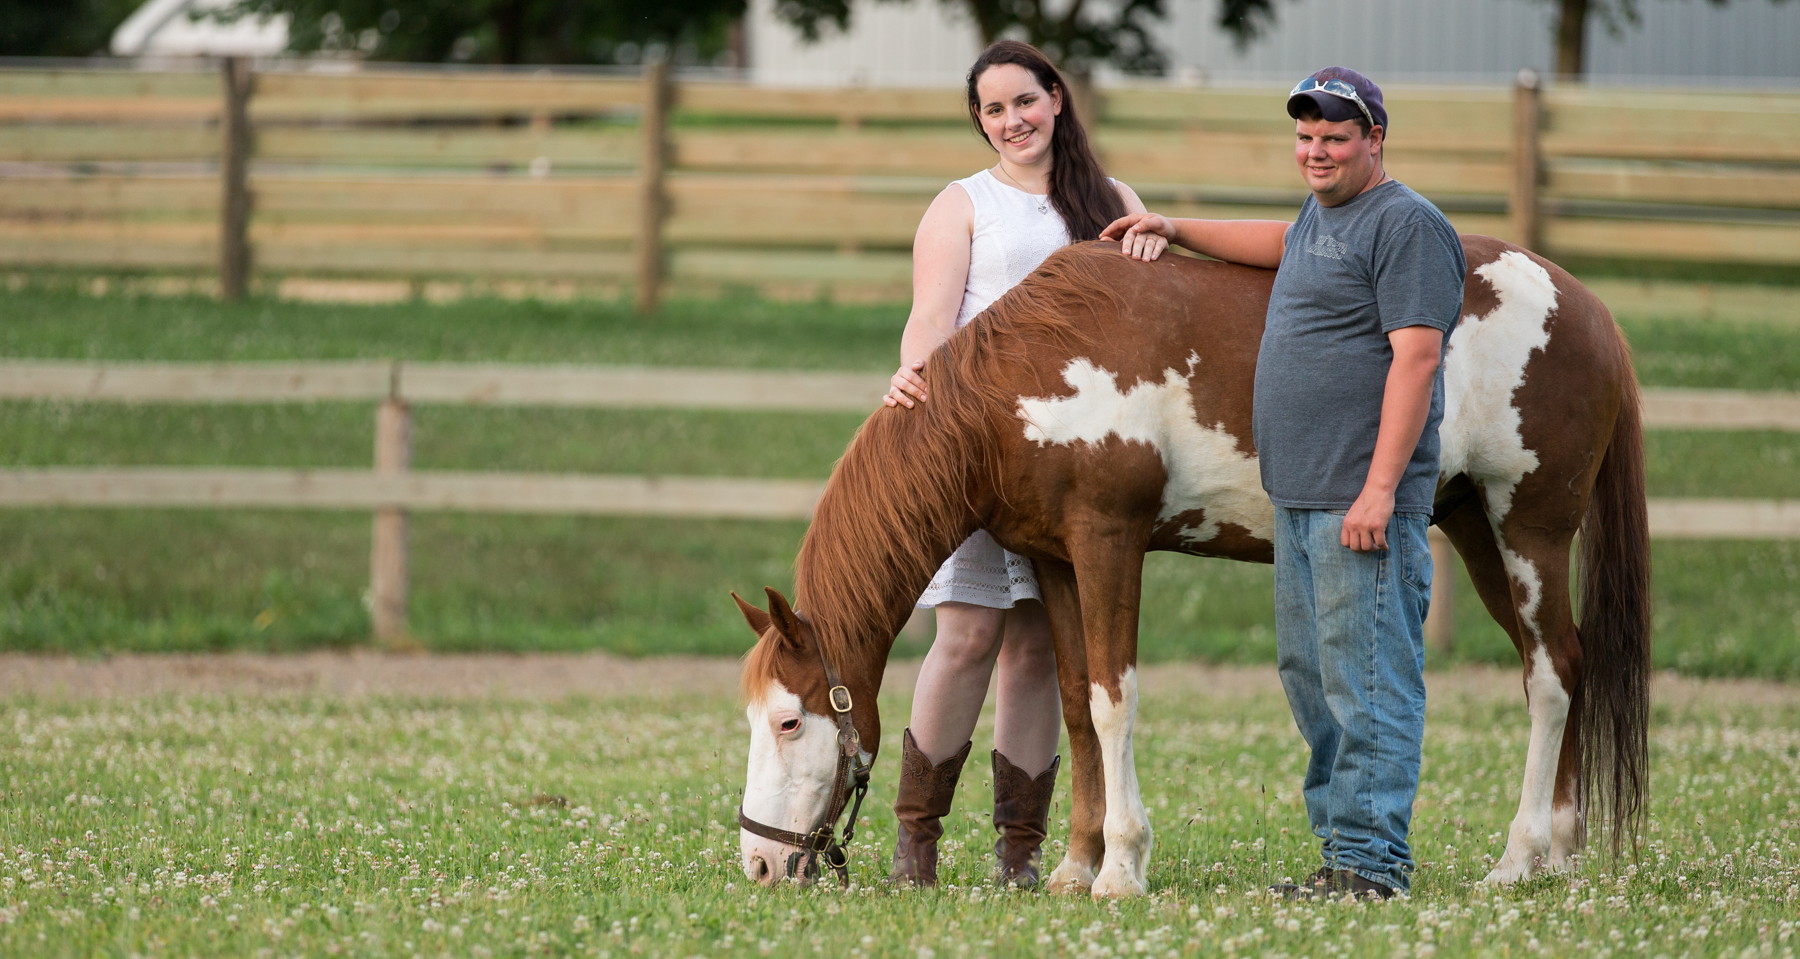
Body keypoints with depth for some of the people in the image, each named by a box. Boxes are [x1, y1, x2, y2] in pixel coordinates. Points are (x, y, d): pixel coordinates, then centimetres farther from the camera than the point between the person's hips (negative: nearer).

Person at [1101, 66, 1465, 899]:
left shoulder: (1405, 224, -12)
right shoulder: (1321, 217, 18)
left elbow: (1416, 359, -19)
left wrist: (1380, 489, -24)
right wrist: (1176, 230, 43)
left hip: (1364, 502, -10)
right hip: (1299, 495, 10)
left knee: (1366, 680, -9)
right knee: (1310, 675, 15)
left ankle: (1372, 857, -8)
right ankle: (1341, 846, 23)